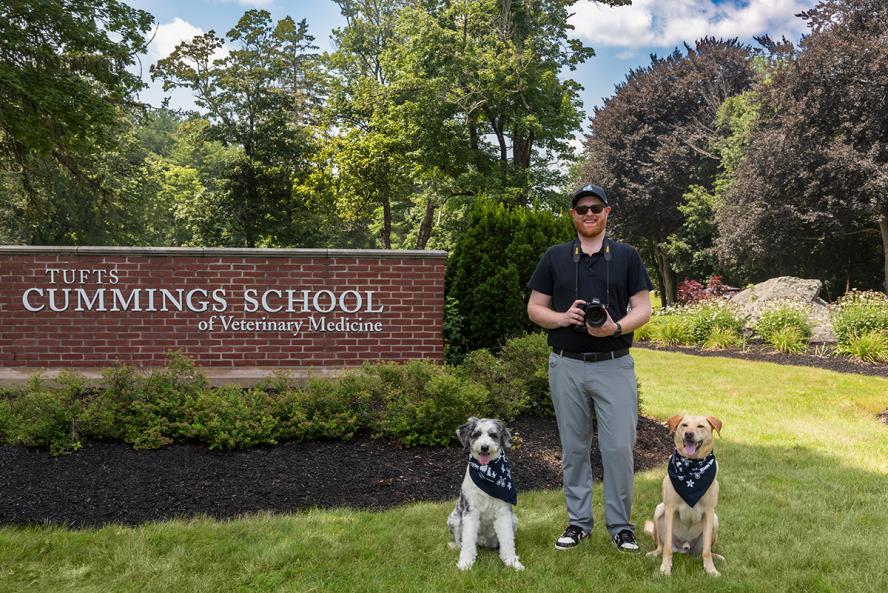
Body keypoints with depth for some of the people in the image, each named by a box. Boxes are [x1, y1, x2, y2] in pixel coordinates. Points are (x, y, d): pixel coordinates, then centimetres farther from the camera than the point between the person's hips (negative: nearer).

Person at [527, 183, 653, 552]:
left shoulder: (627, 256, 5)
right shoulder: (555, 257, 7)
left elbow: (643, 308, 1)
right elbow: (534, 309, 7)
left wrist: (616, 327, -18)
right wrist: (562, 318, -14)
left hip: (614, 365, -1)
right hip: (567, 366, 1)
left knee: (619, 447, -1)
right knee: (574, 448, 10)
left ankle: (620, 525, 15)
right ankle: (578, 521, 22)